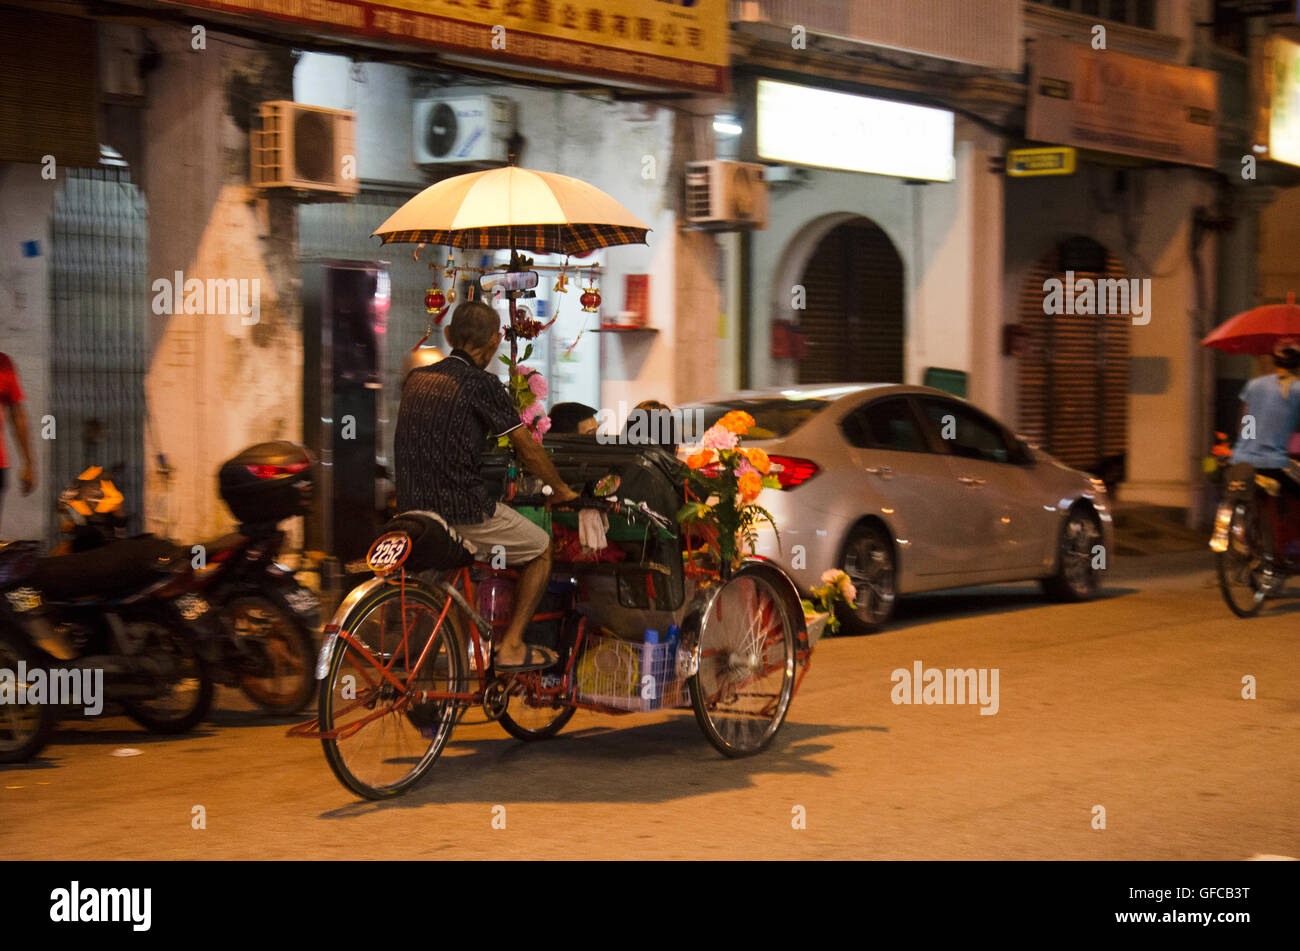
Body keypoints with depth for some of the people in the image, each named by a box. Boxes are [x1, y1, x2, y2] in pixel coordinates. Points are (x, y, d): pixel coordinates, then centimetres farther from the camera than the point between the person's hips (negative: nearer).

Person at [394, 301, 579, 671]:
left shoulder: (416, 378, 9)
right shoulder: (481, 384, -11)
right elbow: (527, 448, -6)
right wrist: (561, 489, 10)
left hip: (411, 506, 7)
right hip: (463, 510, -7)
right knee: (541, 549, 14)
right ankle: (511, 647, 10)